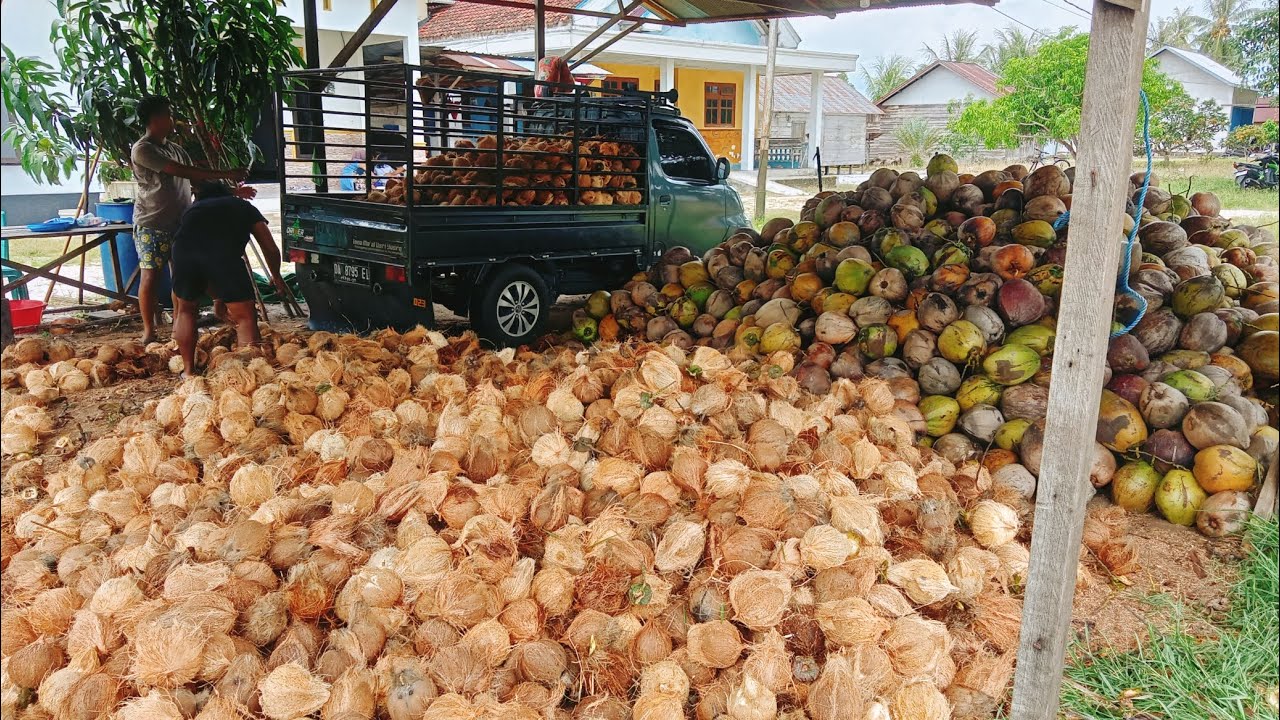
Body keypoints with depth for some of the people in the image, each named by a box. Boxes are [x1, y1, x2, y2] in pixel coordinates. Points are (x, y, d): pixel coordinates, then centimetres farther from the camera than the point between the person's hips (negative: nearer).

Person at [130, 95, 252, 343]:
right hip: (152, 224, -7)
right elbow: (180, 171, -21)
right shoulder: (142, 150, -11)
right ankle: (148, 330, 3)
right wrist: (224, 174, -23)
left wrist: (231, 191, 6)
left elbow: (196, 181, 16)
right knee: (150, 276, -7)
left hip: (180, 222, 7)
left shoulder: (176, 149, 15)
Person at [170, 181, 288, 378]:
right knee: (246, 317, 6)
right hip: (224, 256, -3)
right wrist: (276, 277, 45)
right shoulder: (244, 206, 31)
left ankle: (188, 370, 27)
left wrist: (217, 297, 51)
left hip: (184, 252, 3)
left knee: (185, 310, 25)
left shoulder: (192, 209, 38)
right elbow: (271, 249, 27)